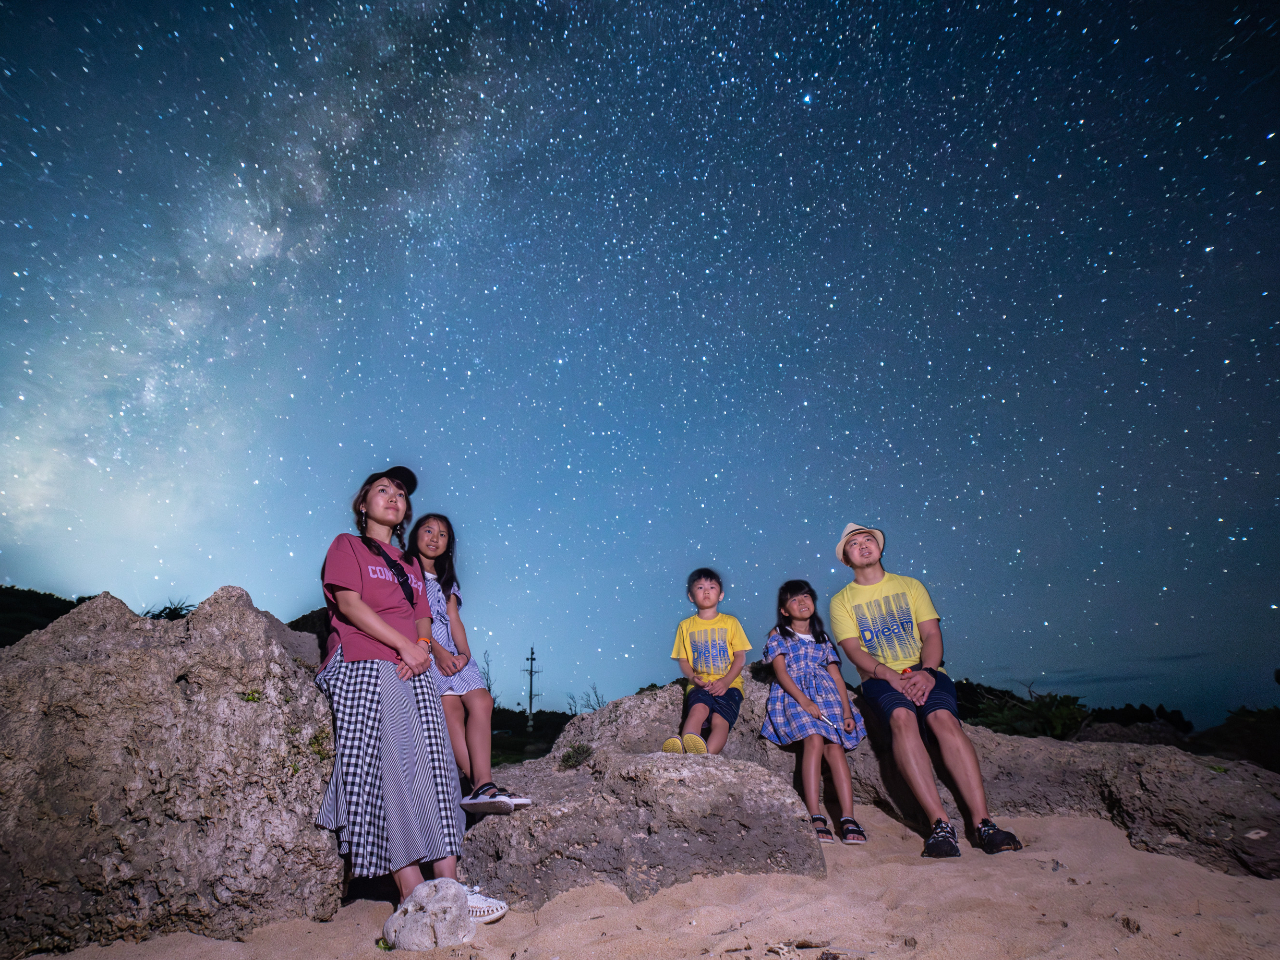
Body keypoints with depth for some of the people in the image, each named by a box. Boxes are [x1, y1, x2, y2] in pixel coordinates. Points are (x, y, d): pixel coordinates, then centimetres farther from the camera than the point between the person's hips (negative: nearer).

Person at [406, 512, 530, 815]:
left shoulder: (446, 581, 27)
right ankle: (481, 784, -26)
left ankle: (482, 786, -26)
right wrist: (437, 650, -15)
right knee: (450, 705, -25)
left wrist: (464, 653, -4)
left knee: (481, 700, -18)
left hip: (451, 654, 5)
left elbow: (455, 621, 15)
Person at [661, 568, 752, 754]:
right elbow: (683, 659, 14)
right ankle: (683, 753, -54)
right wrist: (693, 677, -9)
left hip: (728, 684, 0)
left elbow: (740, 656, 7)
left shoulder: (730, 622, 13)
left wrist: (726, 681, -10)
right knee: (698, 709, -33)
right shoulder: (686, 626, 16)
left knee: (720, 720, -29)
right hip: (700, 685, 0)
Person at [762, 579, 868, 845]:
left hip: (827, 695, 4)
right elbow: (781, 673, -1)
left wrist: (847, 712, 5)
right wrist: (805, 701, -15)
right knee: (814, 740, -27)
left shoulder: (822, 638, 24)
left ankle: (848, 819, -22)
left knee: (835, 747, -17)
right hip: (794, 695, -3)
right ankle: (815, 817, -29)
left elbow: (836, 675, 18)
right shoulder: (778, 636, 12)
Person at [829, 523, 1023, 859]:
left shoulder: (910, 586, 16)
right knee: (902, 718, -34)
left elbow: (931, 634, 6)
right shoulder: (842, 601, 10)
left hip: (924, 671, 2)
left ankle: (982, 823, -35)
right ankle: (940, 824, -38)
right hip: (880, 678, -1)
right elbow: (854, 649, -3)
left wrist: (926, 673, -15)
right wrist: (891, 677, -20)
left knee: (943, 717, -31)